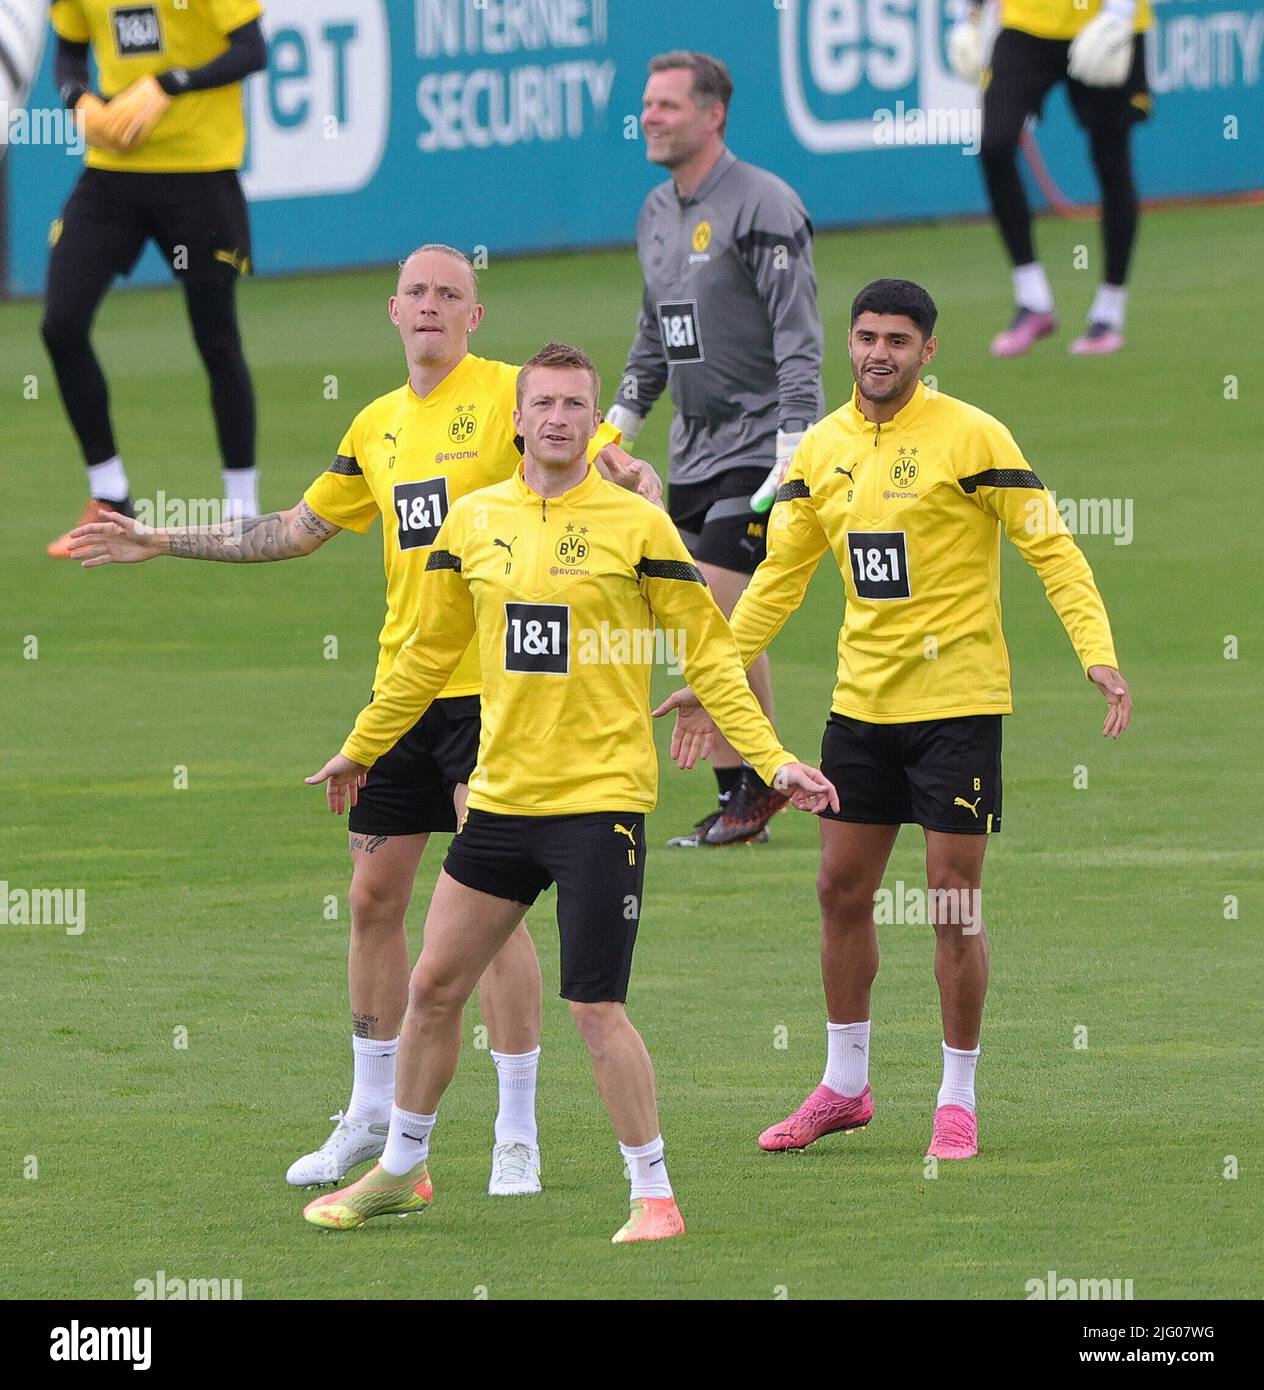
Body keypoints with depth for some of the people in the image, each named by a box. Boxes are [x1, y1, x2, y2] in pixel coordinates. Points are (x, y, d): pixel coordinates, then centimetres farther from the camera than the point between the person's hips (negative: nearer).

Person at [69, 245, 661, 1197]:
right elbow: (296, 531, 24)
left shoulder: (510, 395, -5)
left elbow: (626, 471, -10)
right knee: (375, 897, 11)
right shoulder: (379, 425, 14)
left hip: (491, 687, -7)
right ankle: (372, 1118, 25)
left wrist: (627, 479, -35)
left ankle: (518, 1137, -4)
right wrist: (157, 544, 26)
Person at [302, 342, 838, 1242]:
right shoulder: (473, 524, 7)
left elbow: (709, 654, -1)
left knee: (596, 1007, -9)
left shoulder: (637, 526, -6)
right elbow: (431, 652, 21)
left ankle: (655, 1196, 3)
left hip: (601, 797, -5)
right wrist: (361, 750, 28)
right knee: (434, 985, 11)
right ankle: (402, 1170, 29)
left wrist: (773, 760, -9)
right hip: (503, 793, 5)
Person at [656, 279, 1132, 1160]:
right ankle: (845, 1087, 23)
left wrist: (1097, 653, -23)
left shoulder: (970, 437, -10)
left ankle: (959, 1099, 8)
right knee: (843, 890, 9)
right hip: (861, 699, 6)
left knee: (953, 901, -3)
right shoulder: (824, 449, 6)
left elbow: (1051, 549, -11)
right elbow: (780, 574, 16)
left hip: (957, 698, -6)